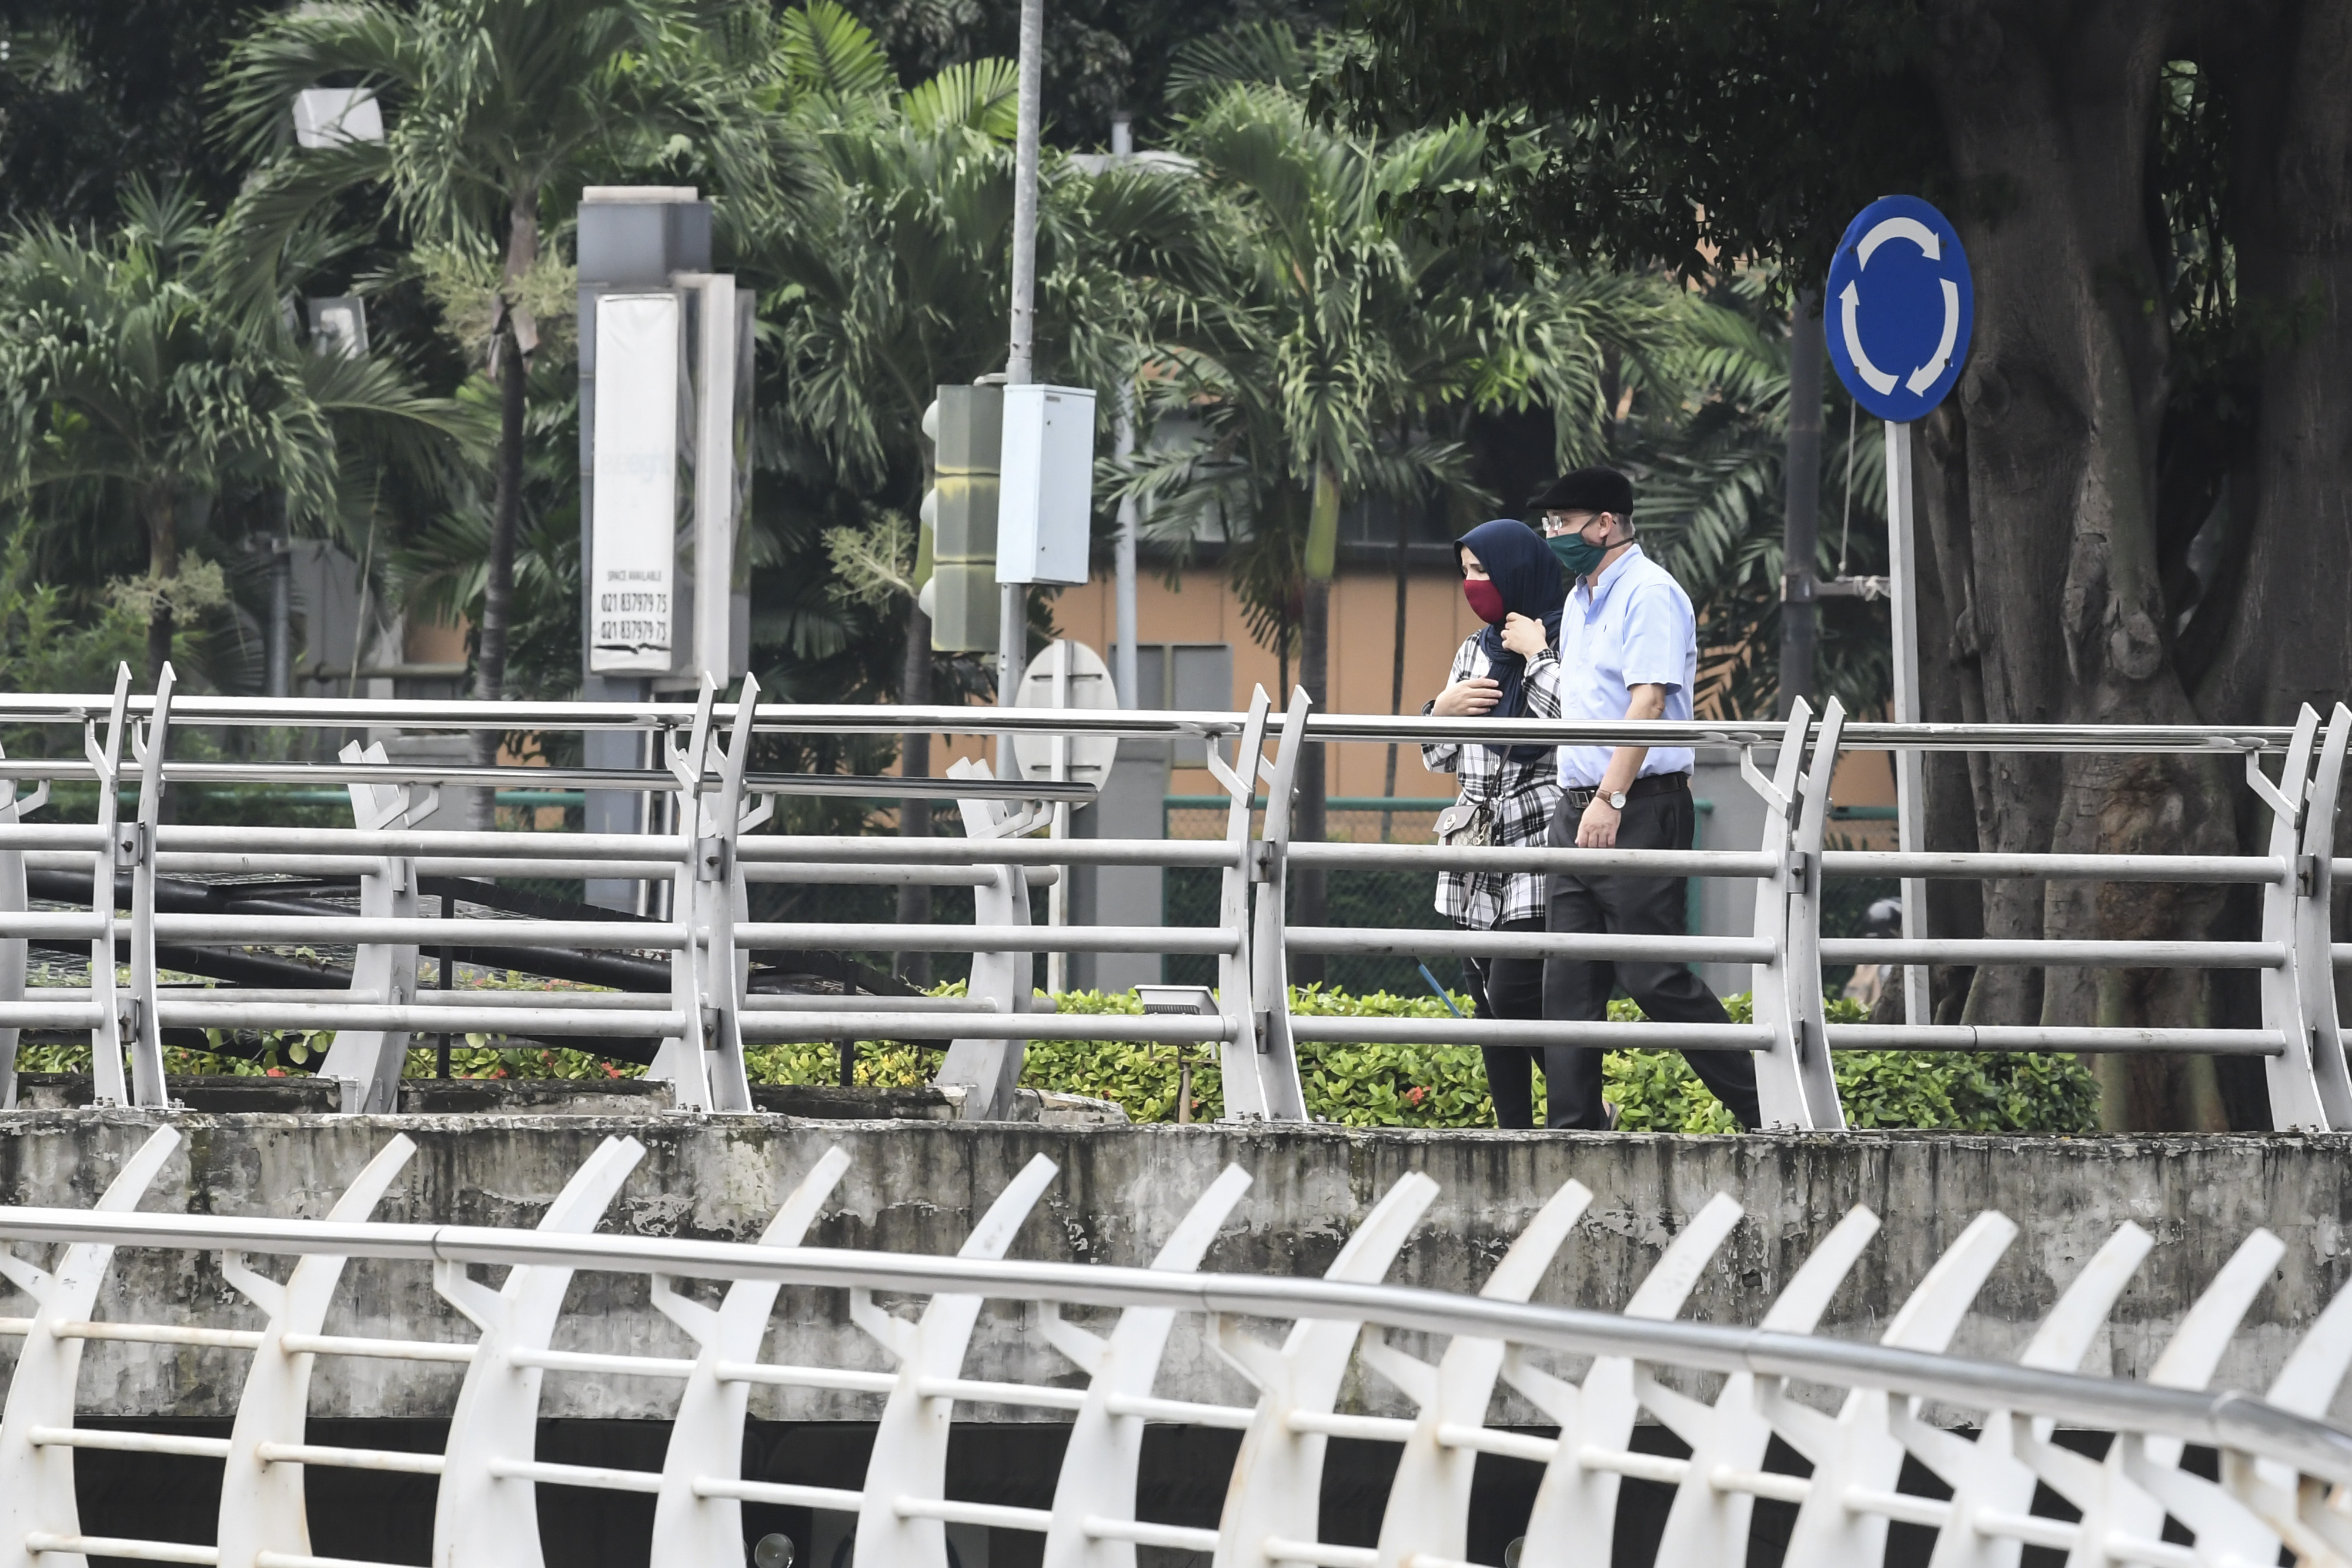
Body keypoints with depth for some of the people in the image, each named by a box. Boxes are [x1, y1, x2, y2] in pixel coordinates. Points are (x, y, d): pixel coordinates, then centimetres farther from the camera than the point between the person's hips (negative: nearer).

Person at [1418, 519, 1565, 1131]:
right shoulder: (1476, 649, 17)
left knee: (1516, 994, -14)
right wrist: (1442, 710, 1)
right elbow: (1441, 757, 21)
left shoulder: (1563, 640, -5)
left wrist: (1536, 655, -13)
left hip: (1540, 844, -8)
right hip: (1480, 847, 8)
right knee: (1490, 1001, 4)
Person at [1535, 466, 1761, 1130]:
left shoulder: (1649, 592, -10)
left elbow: (1648, 701, -19)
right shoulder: (1580, 600, 19)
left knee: (1653, 975, -11)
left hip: (1640, 809, -9)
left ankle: (1762, 1107, -4)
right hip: (1578, 807, 9)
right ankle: (1575, 1129, 4)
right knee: (1569, 979, 4)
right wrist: (1579, 802, 17)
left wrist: (1611, 800, -24)